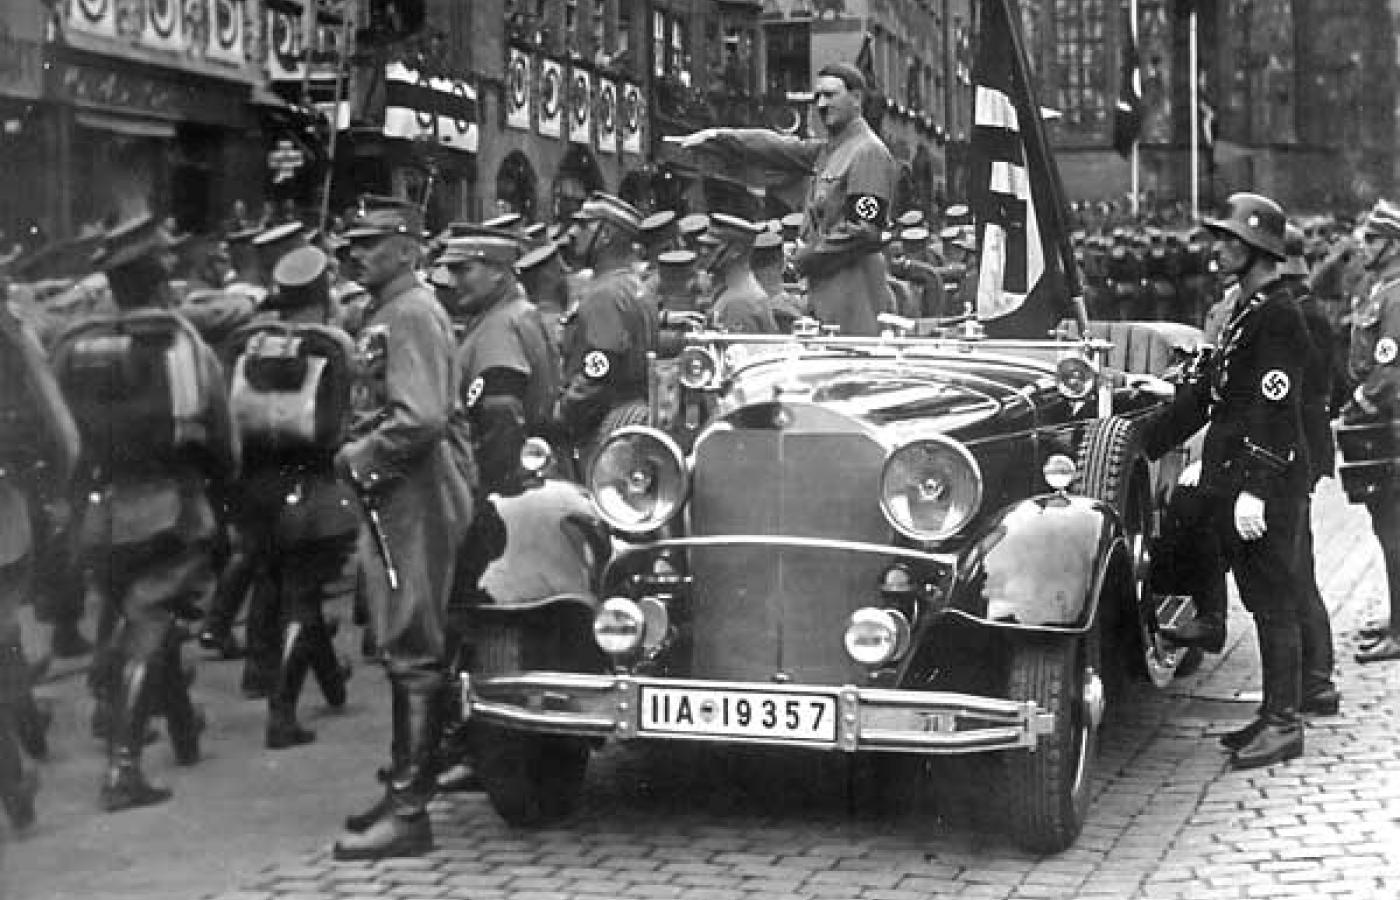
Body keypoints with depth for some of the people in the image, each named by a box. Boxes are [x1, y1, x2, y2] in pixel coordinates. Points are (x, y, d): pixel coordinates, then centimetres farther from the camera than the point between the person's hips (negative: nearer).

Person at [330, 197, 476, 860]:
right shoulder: (385, 314, 19)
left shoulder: (412, 314, -14)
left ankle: (408, 812, -5)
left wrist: (360, 458, -13)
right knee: (405, 650, 16)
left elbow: (422, 419, -25)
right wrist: (358, 453, 10)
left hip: (414, 499, -10)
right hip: (395, 501, 10)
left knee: (413, 653, -8)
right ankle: (406, 786, 25)